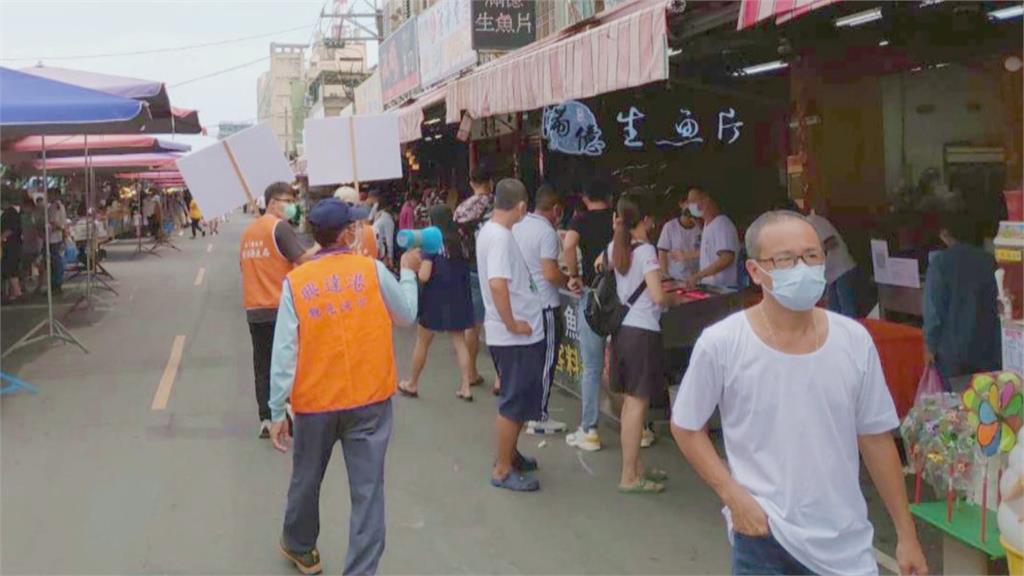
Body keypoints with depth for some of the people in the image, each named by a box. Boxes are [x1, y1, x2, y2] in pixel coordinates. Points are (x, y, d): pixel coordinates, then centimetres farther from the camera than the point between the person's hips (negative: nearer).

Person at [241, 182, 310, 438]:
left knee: (262, 367, 9)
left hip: (254, 309, 7)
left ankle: (266, 420, 8)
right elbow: (304, 261, -18)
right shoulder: (279, 226, -10)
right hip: (280, 308, -7)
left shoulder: (249, 230, 13)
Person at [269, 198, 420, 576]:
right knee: (368, 491, 3)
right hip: (370, 399, -2)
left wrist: (277, 411, -3)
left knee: (306, 481, 23)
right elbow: (407, 316, 7)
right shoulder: (373, 270, -7)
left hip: (315, 402, 2)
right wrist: (408, 272, 22)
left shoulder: (295, 281, -6)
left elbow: (284, 352, -8)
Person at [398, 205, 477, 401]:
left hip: (436, 300, -4)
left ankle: (412, 384, 23)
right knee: (460, 342, 9)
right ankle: (466, 387, 4)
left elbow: (424, 276, -16)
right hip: (457, 299, 4)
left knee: (422, 342, 11)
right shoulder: (459, 242, 3)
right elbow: (465, 270, 10)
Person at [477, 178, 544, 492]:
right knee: (515, 402, 0)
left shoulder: (491, 231, 10)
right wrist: (511, 324, -24)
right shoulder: (500, 236, -21)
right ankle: (503, 470, 10)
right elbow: (497, 283, -33)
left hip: (522, 333, 10)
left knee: (521, 400, 21)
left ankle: (509, 454, 34)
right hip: (516, 336, -10)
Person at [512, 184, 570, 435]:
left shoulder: (517, 227, 5)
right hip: (544, 306, -8)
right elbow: (550, 274, -24)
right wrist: (570, 279, -5)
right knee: (546, 362, 3)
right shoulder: (547, 233, -18)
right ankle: (538, 418, 8)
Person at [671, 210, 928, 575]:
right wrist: (734, 496, -11)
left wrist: (906, 534, 8)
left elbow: (876, 439, 4)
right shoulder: (721, 344, -13)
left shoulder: (854, 340, -4)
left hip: (846, 544, 3)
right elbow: (686, 427, -1)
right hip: (763, 539, -3)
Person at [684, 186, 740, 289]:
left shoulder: (722, 224, -15)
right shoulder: (707, 224, 15)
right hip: (709, 286, 9)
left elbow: (727, 258, -23)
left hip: (722, 288, -9)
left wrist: (698, 276, -23)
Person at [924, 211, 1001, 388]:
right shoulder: (989, 261, 0)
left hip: (952, 347, -3)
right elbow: (999, 303, 6)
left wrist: (930, 345, -3)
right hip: (987, 346, 3)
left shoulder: (940, 262, -10)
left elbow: (933, 307, -11)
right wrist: (998, 343, 15)